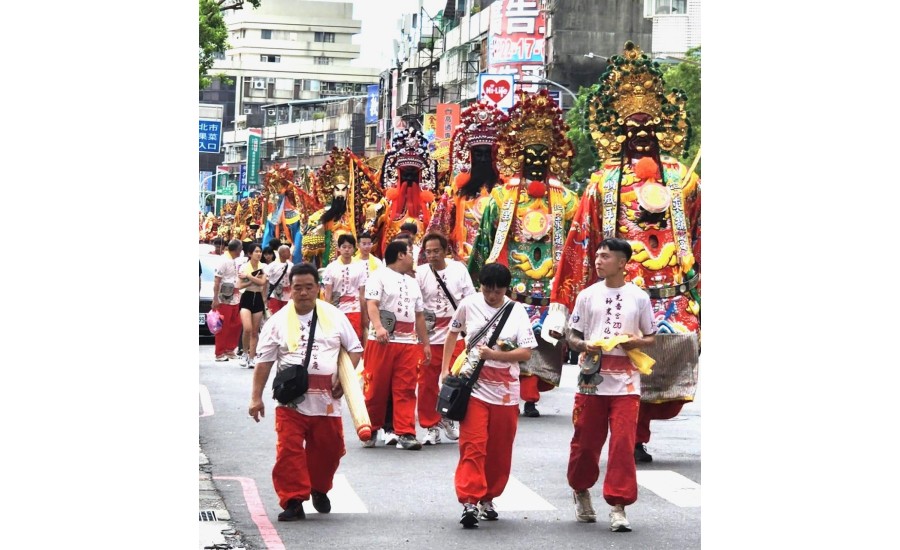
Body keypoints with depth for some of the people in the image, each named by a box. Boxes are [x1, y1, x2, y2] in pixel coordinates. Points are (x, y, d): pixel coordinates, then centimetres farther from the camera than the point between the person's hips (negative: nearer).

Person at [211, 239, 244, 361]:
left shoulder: (234, 262, 12)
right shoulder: (224, 261, -12)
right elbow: (216, 281, -15)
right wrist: (215, 299, -19)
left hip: (234, 299, 8)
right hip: (224, 300, -8)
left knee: (236, 325, 9)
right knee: (223, 327, -3)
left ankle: (229, 350, 19)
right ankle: (219, 353, 3)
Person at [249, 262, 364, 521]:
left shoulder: (334, 316, 8)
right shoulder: (278, 321, 4)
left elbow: (355, 348, 13)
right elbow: (264, 361, 4)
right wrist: (256, 397, -1)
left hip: (325, 397, 1)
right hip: (291, 399, -1)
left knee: (329, 447, 8)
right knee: (289, 450, -9)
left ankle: (319, 489, 33)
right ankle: (293, 500, -3)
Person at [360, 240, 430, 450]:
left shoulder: (412, 283, 23)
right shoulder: (379, 277, 1)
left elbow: (419, 315, 25)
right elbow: (372, 304, -13)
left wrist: (425, 343, 19)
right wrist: (378, 327, -30)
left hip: (409, 343, 5)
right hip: (382, 342, -5)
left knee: (406, 391, -1)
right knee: (376, 389, -1)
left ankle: (406, 434, -4)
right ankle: (371, 431, 12)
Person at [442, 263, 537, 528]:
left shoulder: (516, 312, -1)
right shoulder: (469, 305, 2)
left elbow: (526, 353, -6)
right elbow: (453, 333, 18)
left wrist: (495, 355, -18)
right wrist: (445, 369, 15)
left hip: (505, 391, 1)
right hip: (474, 387, -1)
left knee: (499, 451, 8)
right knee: (473, 446, -12)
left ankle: (487, 499, 24)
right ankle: (469, 501, -17)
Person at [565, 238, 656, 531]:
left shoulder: (639, 297, 5)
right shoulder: (587, 295, 6)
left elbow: (650, 337, 12)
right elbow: (571, 336, 9)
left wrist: (637, 342, -10)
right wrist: (585, 345, -12)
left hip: (625, 383, -1)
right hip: (592, 380, 1)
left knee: (623, 443, -9)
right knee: (585, 442, 7)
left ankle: (618, 506, -5)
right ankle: (581, 491, 32)